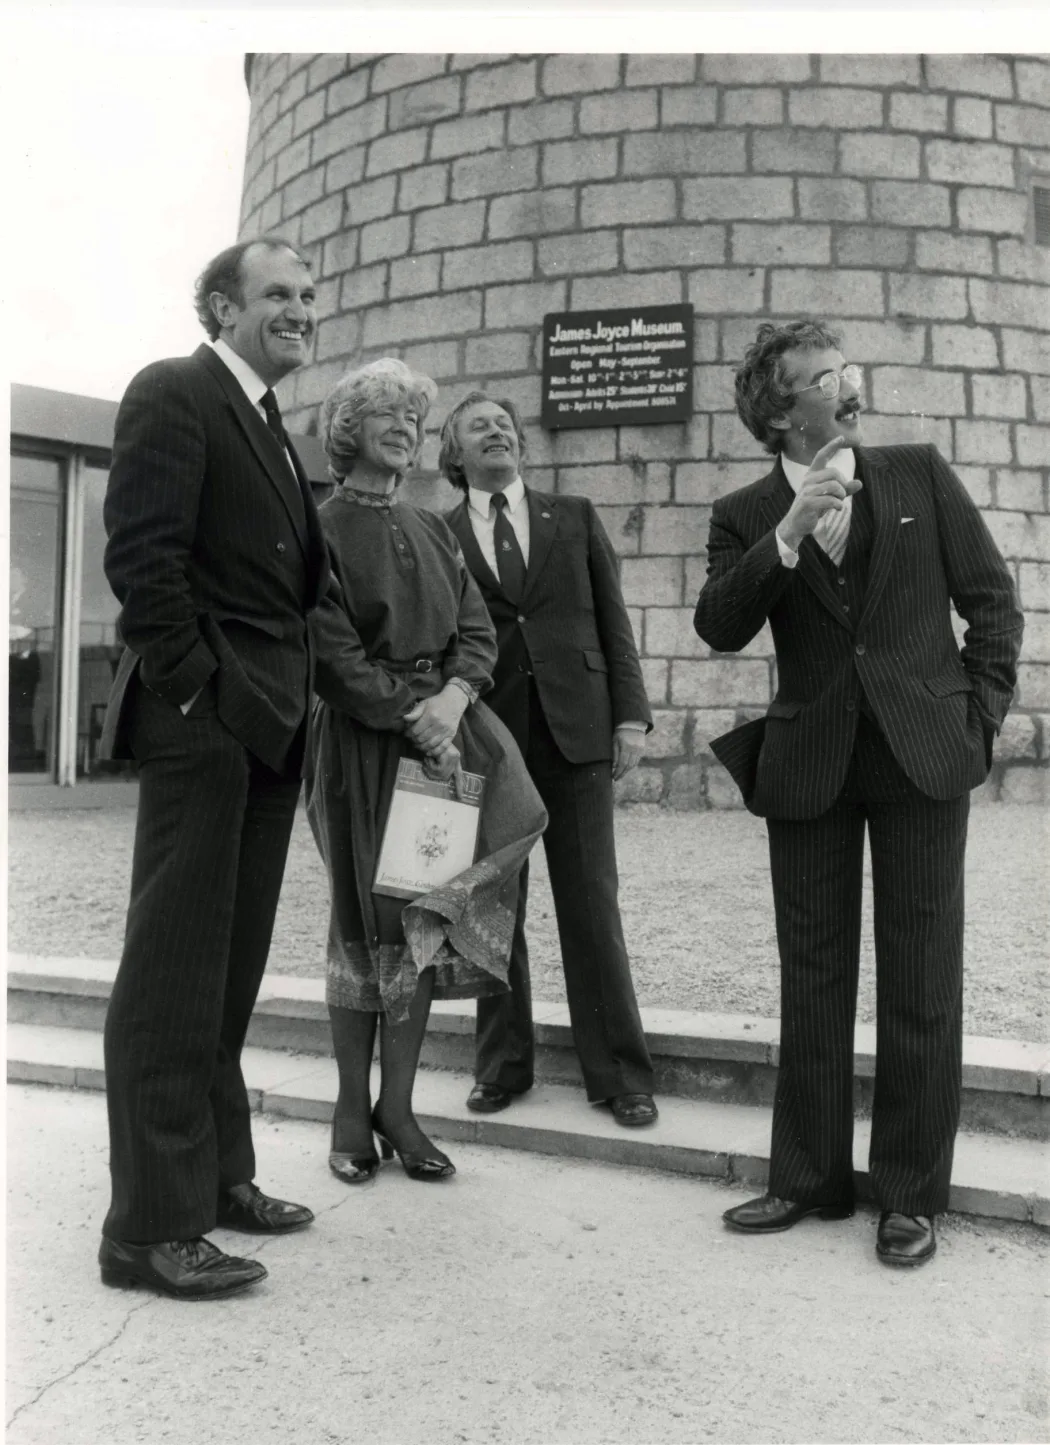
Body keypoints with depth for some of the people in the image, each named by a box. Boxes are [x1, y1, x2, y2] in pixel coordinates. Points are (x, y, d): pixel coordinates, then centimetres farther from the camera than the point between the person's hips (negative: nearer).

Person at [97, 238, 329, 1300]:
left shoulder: (270, 425, 22)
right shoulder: (174, 394, -4)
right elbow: (141, 556, -14)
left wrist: (284, 700, 8)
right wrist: (197, 689, -17)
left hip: (267, 729, 9)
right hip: (202, 722, -8)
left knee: (230, 970, 14)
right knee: (174, 969, -4)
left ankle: (216, 1174, 26)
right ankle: (150, 1227, 6)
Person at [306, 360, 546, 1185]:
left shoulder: (432, 531, 16)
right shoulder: (322, 530, -2)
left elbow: (477, 632, 9)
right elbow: (332, 654, -10)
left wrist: (452, 697, -9)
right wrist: (410, 714, -15)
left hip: (442, 728, 5)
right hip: (362, 744, -5)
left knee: (424, 924, 4)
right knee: (365, 923, 2)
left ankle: (398, 1108, 14)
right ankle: (353, 1112, 16)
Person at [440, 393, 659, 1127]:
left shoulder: (575, 517, 12)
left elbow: (613, 618, 8)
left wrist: (631, 713, -1)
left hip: (575, 729, 0)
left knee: (593, 905, 1)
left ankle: (621, 1074, 11)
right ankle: (503, 1065, 22)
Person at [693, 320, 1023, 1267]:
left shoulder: (921, 476, 6)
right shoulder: (746, 516, 4)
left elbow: (992, 597, 7)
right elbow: (721, 630, -10)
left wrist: (981, 715, 0)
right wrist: (789, 534, -20)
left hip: (924, 756, 0)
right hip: (810, 767, 1)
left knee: (921, 981, 3)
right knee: (812, 979, 9)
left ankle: (912, 1195, 18)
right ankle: (809, 1178, 24)